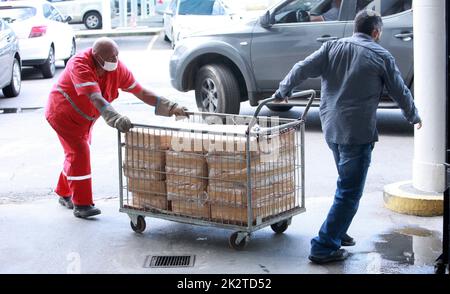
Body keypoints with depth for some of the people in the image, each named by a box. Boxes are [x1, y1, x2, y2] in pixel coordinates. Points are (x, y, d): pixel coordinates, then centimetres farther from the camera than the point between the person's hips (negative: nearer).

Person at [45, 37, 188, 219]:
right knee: (79, 153, -16)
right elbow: (95, 98, -47)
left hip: (84, 118, 7)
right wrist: (116, 119, -60)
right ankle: (81, 204, -11)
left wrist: (171, 108, -20)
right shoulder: (80, 65, -34)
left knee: (76, 152, 16)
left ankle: (64, 194, 35)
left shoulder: (118, 68, -14)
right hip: (64, 113, -7)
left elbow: (140, 92, -11)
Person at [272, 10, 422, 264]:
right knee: (349, 192, -2)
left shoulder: (332, 48, 7)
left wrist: (283, 92, 13)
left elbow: (303, 69, 0)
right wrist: (414, 117, 22)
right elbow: (401, 92, 7)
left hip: (331, 129, 6)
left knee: (346, 184, 24)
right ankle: (324, 247, -5)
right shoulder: (381, 56, -1)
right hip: (358, 132, -6)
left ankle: (338, 233, 29)